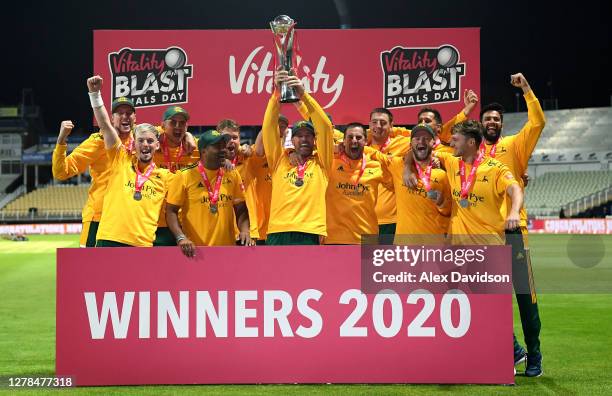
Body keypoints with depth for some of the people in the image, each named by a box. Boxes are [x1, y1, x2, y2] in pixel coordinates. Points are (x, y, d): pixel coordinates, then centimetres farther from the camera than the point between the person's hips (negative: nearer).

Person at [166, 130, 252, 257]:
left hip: (227, 248, 4)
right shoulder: (185, 176, -5)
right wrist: (181, 237, -19)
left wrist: (244, 230, -9)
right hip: (194, 250, -3)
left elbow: (241, 209, 10)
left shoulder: (232, 175, 6)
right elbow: (171, 211, -5)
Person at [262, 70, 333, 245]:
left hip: (309, 235, -1)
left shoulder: (321, 164, 13)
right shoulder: (280, 161, 16)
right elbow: (269, 127, 6)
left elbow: (325, 127, 2)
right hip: (278, 234, 1)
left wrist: (304, 95, -8)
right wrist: (277, 93, -6)